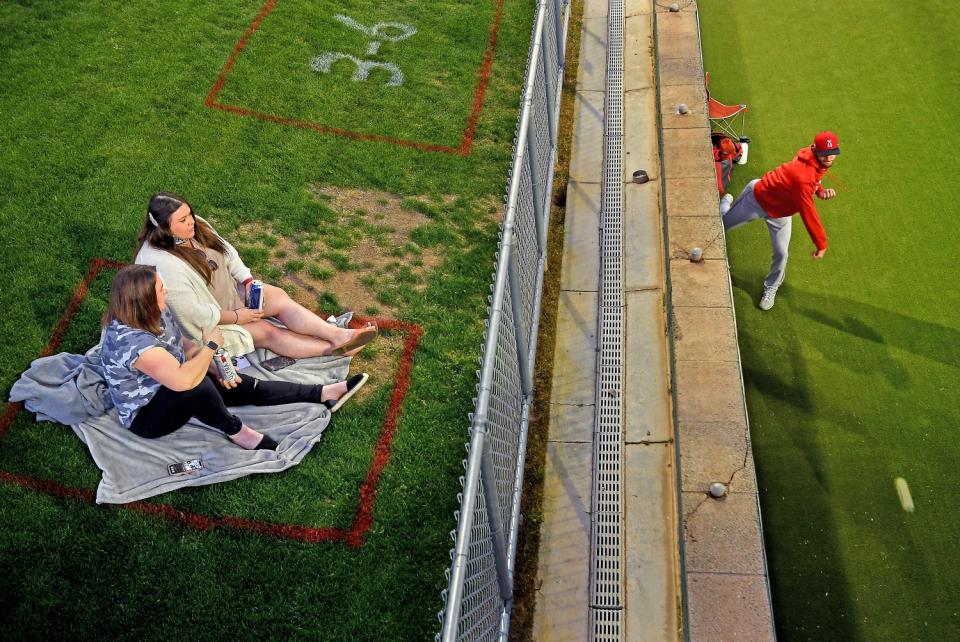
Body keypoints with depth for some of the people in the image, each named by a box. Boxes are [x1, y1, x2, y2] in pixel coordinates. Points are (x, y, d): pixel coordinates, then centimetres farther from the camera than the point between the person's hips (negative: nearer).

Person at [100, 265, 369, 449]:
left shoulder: (153, 314, -6)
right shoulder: (130, 340, -35)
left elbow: (183, 345, 10)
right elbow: (183, 380, -44)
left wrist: (214, 366, -7)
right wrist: (210, 345, -27)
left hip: (169, 390, 9)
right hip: (146, 417, -9)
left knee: (247, 386, -1)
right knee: (196, 384, -38)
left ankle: (324, 393, 3)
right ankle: (236, 431, -13)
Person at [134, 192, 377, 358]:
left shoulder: (195, 227, -9)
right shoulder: (164, 265, -33)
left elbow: (226, 251, 5)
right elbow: (194, 315, -30)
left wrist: (247, 280, -8)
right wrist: (236, 317, -20)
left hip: (231, 290, 7)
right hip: (209, 321, -7)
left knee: (279, 297, -12)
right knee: (267, 331, -15)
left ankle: (339, 335, -24)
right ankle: (334, 348, -19)